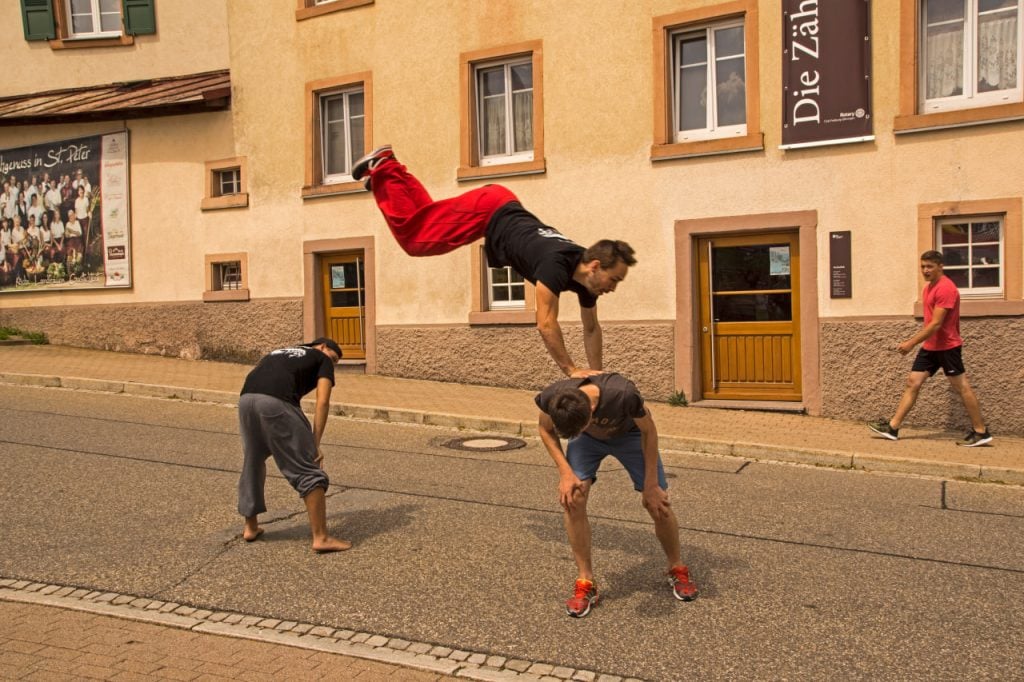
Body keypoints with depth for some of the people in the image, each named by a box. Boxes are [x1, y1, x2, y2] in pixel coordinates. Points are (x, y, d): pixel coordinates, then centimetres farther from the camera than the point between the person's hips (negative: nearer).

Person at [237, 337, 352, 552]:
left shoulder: (280, 353, 39)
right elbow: (322, 402, 6)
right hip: (276, 402, -7)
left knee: (252, 464, 26)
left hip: (245, 399, 7)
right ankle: (321, 538, 2)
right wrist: (315, 444, 5)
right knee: (308, 470, 2)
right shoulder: (322, 359, 21)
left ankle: (251, 527, 37)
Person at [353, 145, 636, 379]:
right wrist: (572, 370, -34)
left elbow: (591, 328, 2)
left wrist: (597, 373, 1)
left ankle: (388, 168, 36)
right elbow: (545, 324, -37)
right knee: (410, 232, 4)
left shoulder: (586, 275, -10)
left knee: (424, 223, 23)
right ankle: (382, 167, 18)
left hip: (502, 208, 7)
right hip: (489, 207, -7)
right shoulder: (557, 264, -35)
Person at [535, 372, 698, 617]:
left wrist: (651, 485, -16)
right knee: (572, 499, -18)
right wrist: (565, 472, -21)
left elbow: (649, 431, -23)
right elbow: (545, 430, -11)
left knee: (658, 503, -6)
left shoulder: (623, 394, -44)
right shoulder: (551, 398, -36)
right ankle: (585, 583, -1)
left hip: (628, 434, -1)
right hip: (588, 439, 2)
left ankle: (678, 570, 23)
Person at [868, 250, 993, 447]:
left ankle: (981, 433, 9)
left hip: (947, 347, -9)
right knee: (912, 383, 5)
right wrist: (914, 340, 16)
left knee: (961, 387, -1)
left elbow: (936, 324, -22)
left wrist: (912, 343, -21)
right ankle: (893, 428, 6)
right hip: (930, 346, 9)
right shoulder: (929, 287, 12)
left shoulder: (945, 288, -17)